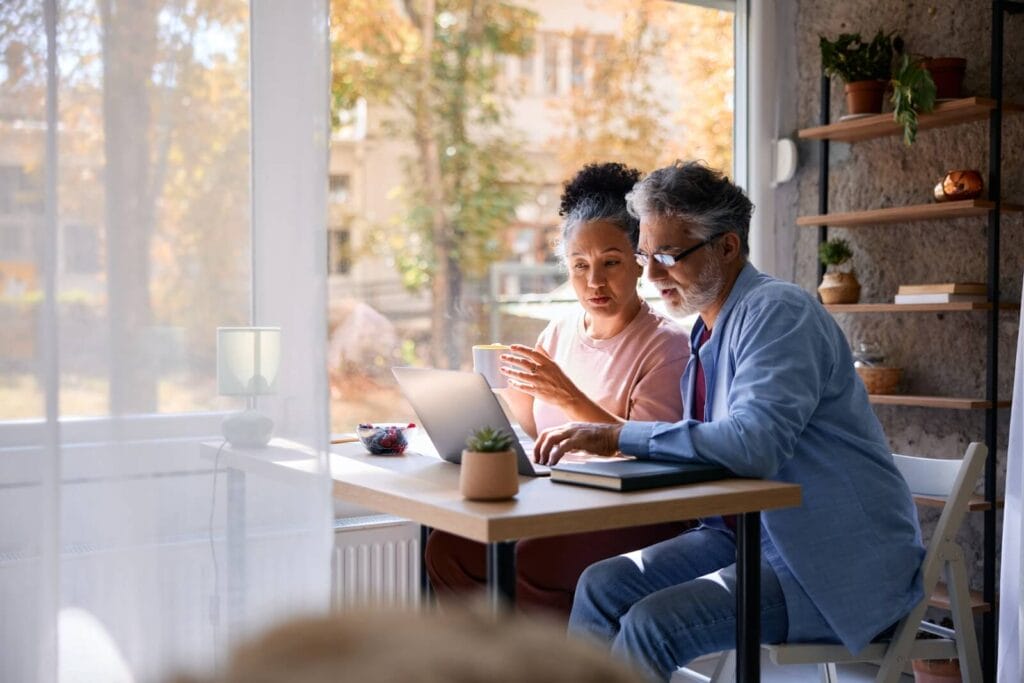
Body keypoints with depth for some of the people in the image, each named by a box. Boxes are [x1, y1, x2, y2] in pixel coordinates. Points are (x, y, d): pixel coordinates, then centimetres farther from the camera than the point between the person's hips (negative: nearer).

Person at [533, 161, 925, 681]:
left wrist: (621, 436, -26)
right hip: (750, 532, 9)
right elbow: (704, 448, 14)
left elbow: (753, 443, -30)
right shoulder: (709, 330, 11)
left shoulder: (778, 312, -16)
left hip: (838, 561, -8)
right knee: (602, 585, -4)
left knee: (653, 623, -23)